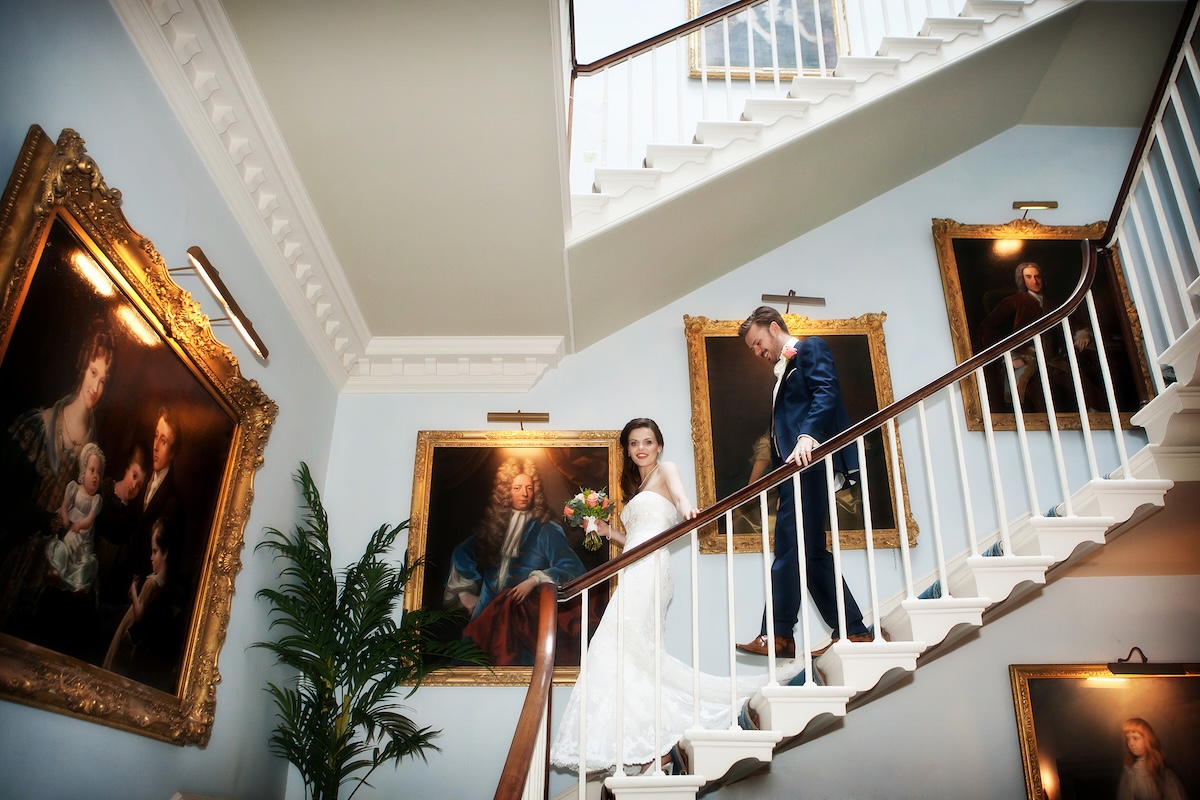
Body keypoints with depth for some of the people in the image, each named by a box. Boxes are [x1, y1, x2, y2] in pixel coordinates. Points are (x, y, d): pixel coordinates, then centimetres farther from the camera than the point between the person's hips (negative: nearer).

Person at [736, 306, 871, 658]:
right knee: (812, 553, 7)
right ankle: (852, 631, 11)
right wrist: (781, 490, 15)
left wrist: (808, 436, -30)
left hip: (810, 460, -10)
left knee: (790, 547, -12)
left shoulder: (811, 348, 6)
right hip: (794, 469, 10)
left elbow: (826, 392, -13)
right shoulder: (782, 372, 30)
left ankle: (778, 635, -11)